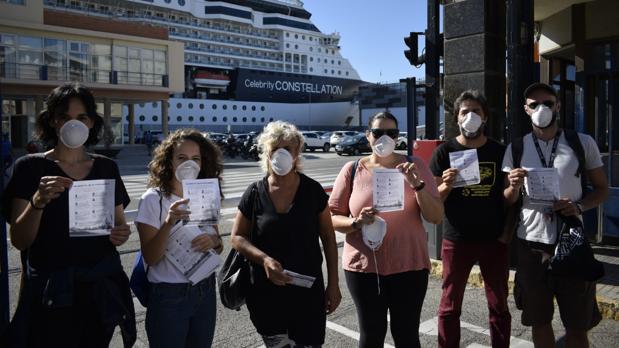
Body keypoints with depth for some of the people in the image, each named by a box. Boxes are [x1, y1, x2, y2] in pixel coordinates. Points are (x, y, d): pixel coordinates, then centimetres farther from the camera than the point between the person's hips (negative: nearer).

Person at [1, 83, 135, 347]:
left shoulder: (106, 168, 4)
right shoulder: (31, 167, -5)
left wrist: (121, 234, -10)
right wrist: (38, 202, -28)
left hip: (101, 288, 3)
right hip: (50, 292, -3)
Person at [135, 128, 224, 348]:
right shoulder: (153, 199, -12)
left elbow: (219, 246, 8)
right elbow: (150, 258, -16)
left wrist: (214, 241, -15)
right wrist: (168, 223, -31)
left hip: (206, 292, 5)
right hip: (169, 297, -4)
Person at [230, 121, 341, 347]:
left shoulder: (312, 190, -3)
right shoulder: (255, 193, -3)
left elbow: (328, 238, 4)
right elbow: (237, 237, 2)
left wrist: (333, 283, 3)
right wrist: (264, 259, -16)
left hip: (308, 291, 0)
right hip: (267, 294, 1)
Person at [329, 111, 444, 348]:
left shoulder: (415, 166, 0)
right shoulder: (352, 170, 0)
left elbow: (436, 217, -4)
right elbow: (333, 218, 2)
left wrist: (417, 185, -19)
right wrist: (356, 223, -18)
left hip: (409, 265, 0)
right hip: (363, 267, 0)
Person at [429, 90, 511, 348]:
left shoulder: (500, 151, 3)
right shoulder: (445, 151, -2)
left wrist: (508, 229, -4)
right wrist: (446, 186, -22)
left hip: (494, 240, 2)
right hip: (456, 240, -1)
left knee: (499, 306, 14)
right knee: (450, 307, 9)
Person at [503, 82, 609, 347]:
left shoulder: (583, 143, 0)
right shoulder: (516, 148, 3)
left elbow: (602, 189, 6)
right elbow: (507, 201, 7)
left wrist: (579, 206, -15)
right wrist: (514, 187, -16)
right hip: (531, 243, 1)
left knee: (577, 324, 9)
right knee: (539, 320, 13)